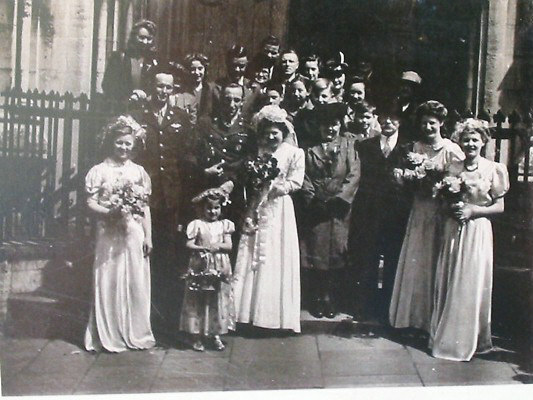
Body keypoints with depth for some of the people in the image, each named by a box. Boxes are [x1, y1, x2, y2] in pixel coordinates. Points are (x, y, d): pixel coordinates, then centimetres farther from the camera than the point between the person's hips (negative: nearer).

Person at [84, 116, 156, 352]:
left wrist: (148, 236, 4)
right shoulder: (100, 171, 0)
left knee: (136, 284, 6)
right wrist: (110, 212, -21)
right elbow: (91, 203, -3)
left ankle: (135, 334, 17)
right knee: (109, 284, 0)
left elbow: (145, 207, 9)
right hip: (109, 235, -3)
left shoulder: (139, 172, 9)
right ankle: (108, 337, 9)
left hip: (134, 234, 3)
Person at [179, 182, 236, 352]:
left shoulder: (224, 224, 5)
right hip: (200, 267, -2)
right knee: (198, 300, 2)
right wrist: (201, 248, -22)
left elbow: (228, 245, -2)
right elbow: (189, 244, -7)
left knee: (218, 299, 7)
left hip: (219, 267, 2)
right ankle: (198, 336, 10)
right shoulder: (197, 224, -1)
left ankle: (216, 334, 17)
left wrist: (217, 246, -18)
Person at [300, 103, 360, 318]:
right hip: (315, 209, 1)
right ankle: (318, 299, 10)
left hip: (340, 208, -1)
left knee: (337, 251, 1)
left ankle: (333, 299, 10)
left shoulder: (348, 145, 7)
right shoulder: (311, 149, 8)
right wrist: (313, 199, -10)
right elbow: (305, 178, 3)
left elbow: (354, 175, -2)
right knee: (316, 250, 1)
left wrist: (338, 199, -11)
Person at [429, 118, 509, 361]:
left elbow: (499, 207, -2)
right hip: (453, 230, 3)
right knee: (447, 284, 7)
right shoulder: (453, 168, 6)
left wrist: (473, 210, -13)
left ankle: (469, 340, 13)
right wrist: (451, 208, -8)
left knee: (472, 284, 1)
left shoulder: (493, 169, -4)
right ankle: (445, 335, 19)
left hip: (477, 232, -3)